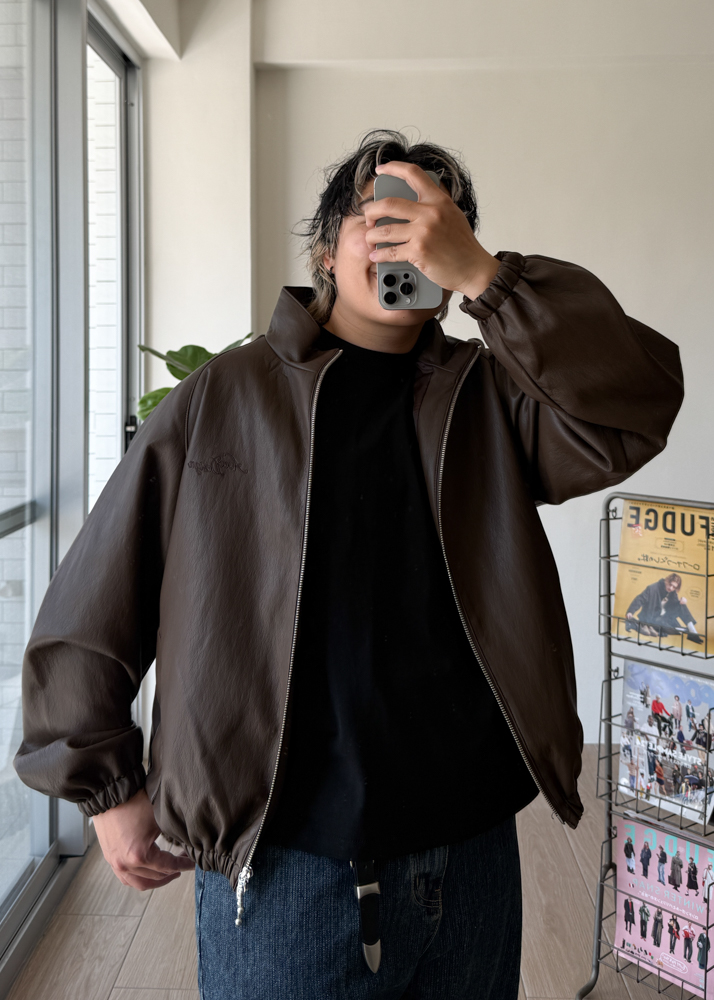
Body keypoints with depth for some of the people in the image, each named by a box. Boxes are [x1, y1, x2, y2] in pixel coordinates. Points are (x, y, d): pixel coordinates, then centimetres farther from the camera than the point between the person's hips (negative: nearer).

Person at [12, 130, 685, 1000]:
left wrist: (480, 275, -21)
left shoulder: (488, 396, 4)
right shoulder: (220, 399, -1)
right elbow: (92, 606, 3)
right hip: (275, 871, -2)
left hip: (469, 855, 3)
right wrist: (109, 788, 3)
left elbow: (633, 413, -15)